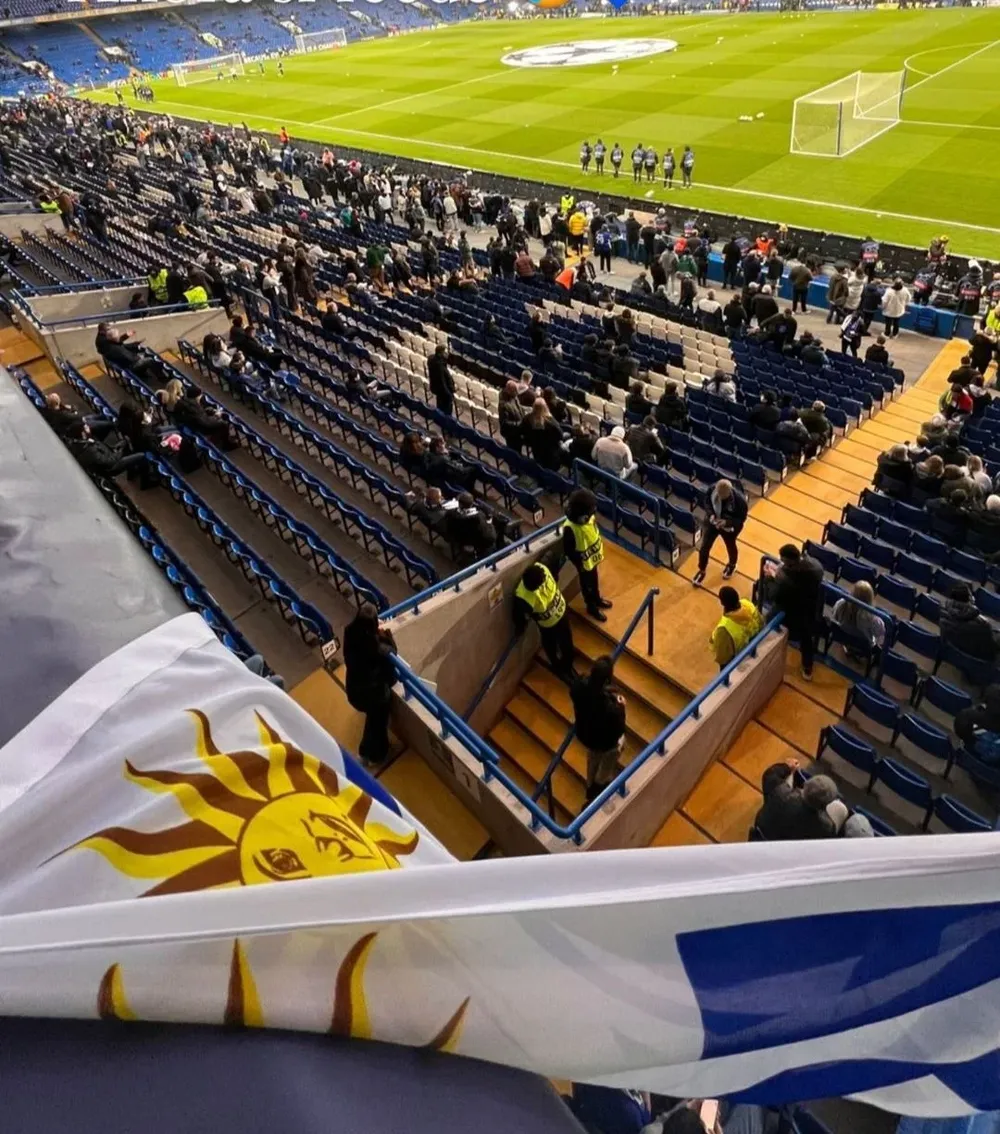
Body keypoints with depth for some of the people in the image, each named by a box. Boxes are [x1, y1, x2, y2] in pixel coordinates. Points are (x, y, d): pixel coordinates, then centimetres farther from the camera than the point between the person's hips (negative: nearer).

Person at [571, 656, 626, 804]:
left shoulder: (580, 685, -31)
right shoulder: (610, 707, -46)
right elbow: (618, 730, -27)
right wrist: (621, 707, -16)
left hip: (584, 734, 5)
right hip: (605, 741, -5)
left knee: (593, 760, 37)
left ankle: (591, 790, 63)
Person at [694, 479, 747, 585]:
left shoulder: (739, 500, -36)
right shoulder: (712, 489, -28)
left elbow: (742, 519, -22)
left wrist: (727, 522, -37)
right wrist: (710, 514, -25)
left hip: (729, 527, -2)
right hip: (711, 521, 2)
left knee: (731, 546, 27)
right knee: (705, 546, 9)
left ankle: (732, 565, 60)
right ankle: (702, 570, 36)